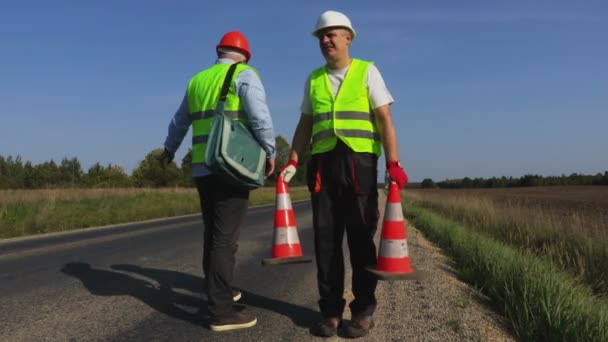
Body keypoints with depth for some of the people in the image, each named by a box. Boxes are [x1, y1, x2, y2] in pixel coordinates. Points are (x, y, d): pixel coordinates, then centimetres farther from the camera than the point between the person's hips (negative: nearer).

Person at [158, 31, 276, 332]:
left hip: (202, 169, 7)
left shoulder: (197, 80, 19)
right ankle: (220, 311, -3)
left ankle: (219, 293, 29)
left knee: (213, 235, 16)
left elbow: (179, 122, 30)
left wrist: (169, 150, 45)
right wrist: (270, 152, -4)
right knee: (224, 239, -6)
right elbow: (259, 116, -15)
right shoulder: (244, 74, 0)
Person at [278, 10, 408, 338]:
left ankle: (363, 311, 12)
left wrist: (393, 163, -14)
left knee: (361, 239, 1)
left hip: (359, 162, -3)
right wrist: (292, 162, 4)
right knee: (326, 238, 2)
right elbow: (305, 125, 16)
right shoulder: (314, 78, 15)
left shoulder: (367, 71, 4)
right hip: (322, 164, 3)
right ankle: (330, 310, 12)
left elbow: (384, 120, -3)